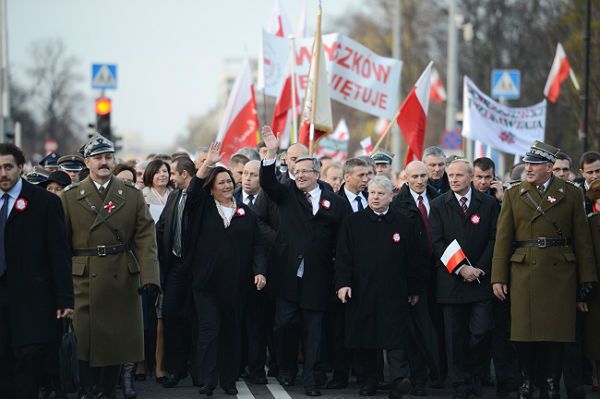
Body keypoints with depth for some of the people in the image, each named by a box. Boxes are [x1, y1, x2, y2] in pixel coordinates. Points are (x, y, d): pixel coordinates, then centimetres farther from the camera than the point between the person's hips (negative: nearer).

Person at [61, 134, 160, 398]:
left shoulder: (133, 195, 7)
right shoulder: (70, 197, 4)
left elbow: (146, 238, 0)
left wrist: (149, 276, -12)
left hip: (122, 278, 1)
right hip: (84, 278, -1)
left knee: (118, 339, 4)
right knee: (85, 338, -2)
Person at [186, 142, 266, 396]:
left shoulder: (246, 213, 9)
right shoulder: (203, 208, 5)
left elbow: (256, 246, 7)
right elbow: (193, 190, -15)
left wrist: (259, 271, -7)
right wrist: (208, 164, -26)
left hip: (235, 284, 2)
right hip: (207, 280, -2)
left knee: (231, 331, 7)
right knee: (208, 330, -4)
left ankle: (229, 380, 14)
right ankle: (207, 382, -6)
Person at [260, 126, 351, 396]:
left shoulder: (335, 202, 2)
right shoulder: (287, 195, 7)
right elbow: (267, 182, -9)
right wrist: (271, 153, -22)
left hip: (317, 278, -1)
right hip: (288, 274, 1)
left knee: (313, 328, 4)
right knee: (283, 324, 4)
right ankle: (283, 368, 23)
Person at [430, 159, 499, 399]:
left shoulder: (488, 204, 6)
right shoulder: (439, 205, 5)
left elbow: (494, 239, 3)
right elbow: (437, 242, -1)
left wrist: (480, 269, -7)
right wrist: (460, 269, -10)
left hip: (481, 280, 0)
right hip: (451, 280, 0)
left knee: (481, 331, -9)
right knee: (455, 336, 1)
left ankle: (475, 374, 15)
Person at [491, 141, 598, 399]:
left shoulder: (571, 194, 5)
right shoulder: (514, 194, 7)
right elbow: (503, 238, 4)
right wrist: (498, 278, -2)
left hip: (560, 272, -1)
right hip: (524, 272, 1)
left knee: (556, 331, 0)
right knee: (524, 331, 0)